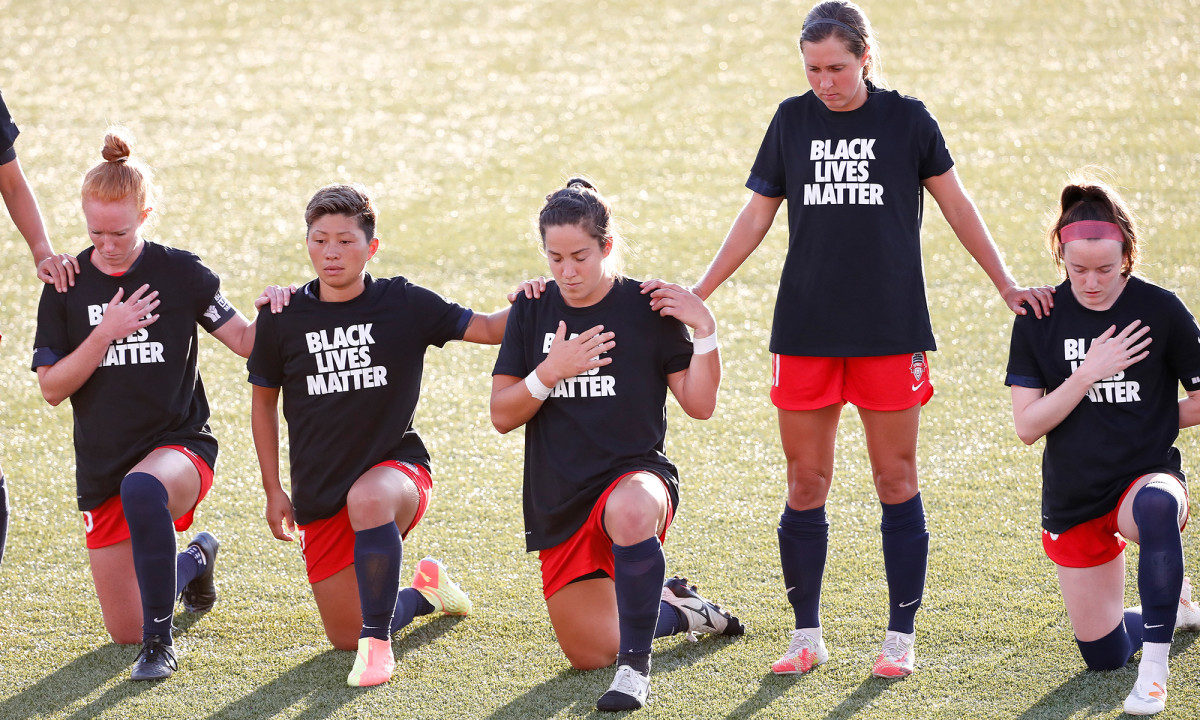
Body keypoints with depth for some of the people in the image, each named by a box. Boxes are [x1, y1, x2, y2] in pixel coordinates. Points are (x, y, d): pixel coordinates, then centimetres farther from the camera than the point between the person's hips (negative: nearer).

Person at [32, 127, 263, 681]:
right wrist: (105, 334, -16)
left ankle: (161, 643, -32)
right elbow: (52, 388, -2)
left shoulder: (181, 274, -4)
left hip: (179, 443, -3)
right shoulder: (67, 287, 1)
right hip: (102, 464, 3)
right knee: (125, 631, 5)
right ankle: (196, 559, 39)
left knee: (142, 489, -43)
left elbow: (245, 340, -1)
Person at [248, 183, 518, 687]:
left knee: (367, 499, -42)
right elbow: (264, 400, 11)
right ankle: (424, 590, 39)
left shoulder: (404, 305, -6)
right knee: (345, 637, 6)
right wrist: (273, 491, 10)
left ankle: (378, 644, -26)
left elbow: (489, 329, -3)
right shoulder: (283, 319, -2)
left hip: (395, 465, -3)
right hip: (318, 491, 3)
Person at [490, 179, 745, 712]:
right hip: (558, 499, 4)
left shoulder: (646, 308, -3)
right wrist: (551, 372, -14)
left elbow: (699, 405, -3)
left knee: (630, 513, -44)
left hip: (634, 471, -4)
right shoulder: (532, 311, 5)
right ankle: (671, 608, 38)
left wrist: (705, 331, -16)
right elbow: (502, 416, 2)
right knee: (590, 655, 6)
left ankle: (636, 667, -32)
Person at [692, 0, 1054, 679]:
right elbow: (757, 216, 13)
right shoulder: (793, 120, 6)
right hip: (805, 329, 2)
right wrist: (698, 292, 9)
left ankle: (902, 636, 9)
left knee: (897, 480, 1)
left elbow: (957, 205, 7)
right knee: (805, 484, 3)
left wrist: (1008, 285, 4)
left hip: (890, 329, -2)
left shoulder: (906, 118, 1)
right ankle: (808, 634, 13)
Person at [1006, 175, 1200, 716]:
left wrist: (1146, 421, -1)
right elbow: (1027, 426, -9)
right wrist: (1090, 373, -18)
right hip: (1072, 500, 3)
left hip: (1146, 476, -3)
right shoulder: (1039, 320, -4)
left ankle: (1155, 670, -34)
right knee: (1103, 656, 7)